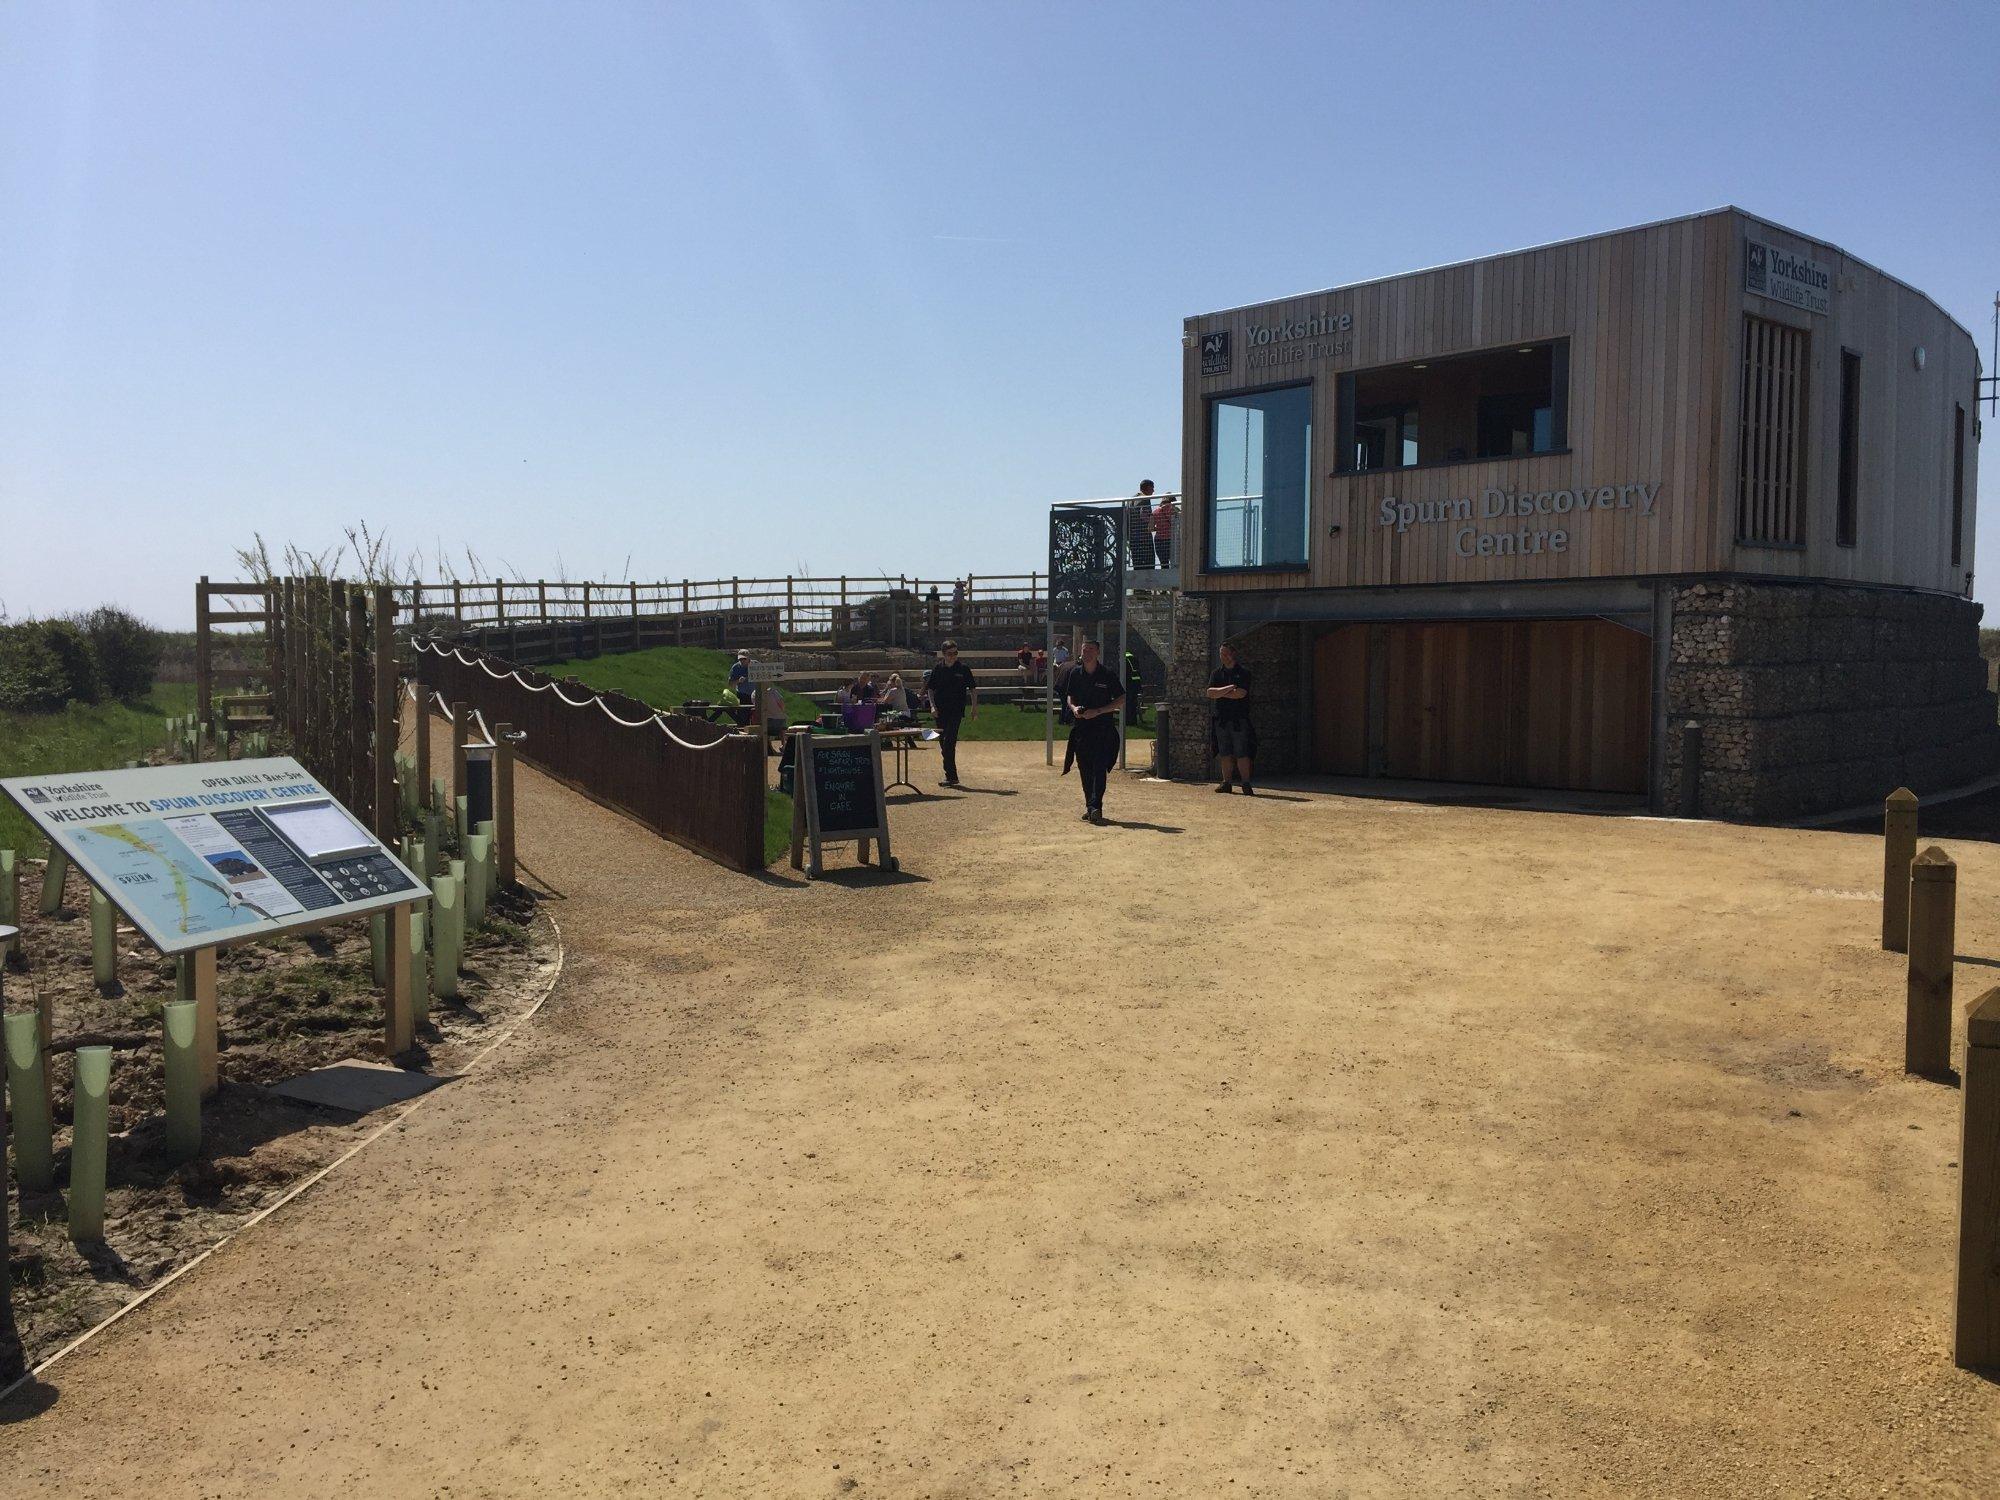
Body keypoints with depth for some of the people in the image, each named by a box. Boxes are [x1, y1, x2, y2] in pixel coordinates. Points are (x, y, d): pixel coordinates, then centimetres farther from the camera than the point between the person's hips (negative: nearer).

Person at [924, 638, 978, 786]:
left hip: (957, 710, -4)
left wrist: (974, 707, 2)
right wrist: (932, 705, -3)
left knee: (949, 742, -14)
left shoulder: (963, 669, -1)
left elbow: (973, 688, 7)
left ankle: (951, 776, -13)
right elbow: (930, 688, 10)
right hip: (941, 710, 4)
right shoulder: (937, 668, 4)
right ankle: (951, 775, 18)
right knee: (943, 742, 7)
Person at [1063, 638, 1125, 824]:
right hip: (1081, 727, 4)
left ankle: (1096, 807, -19)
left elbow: (1121, 701, -2)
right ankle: (1090, 808, 15)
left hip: (1104, 727, -4)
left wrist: (1097, 711, -12)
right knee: (1085, 769, 6)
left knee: (1099, 767, -13)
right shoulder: (1075, 673, 7)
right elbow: (1069, 696, 19)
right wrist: (1073, 707, -4)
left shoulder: (1108, 674, -4)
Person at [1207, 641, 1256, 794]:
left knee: (1242, 753, -7)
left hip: (1239, 719, -3)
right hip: (1221, 718, 4)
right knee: (1225, 753, 5)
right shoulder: (1216, 673, 14)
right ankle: (1226, 782, 10)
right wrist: (1229, 688, -12)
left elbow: (1241, 693, -11)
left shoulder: (1244, 672, 3)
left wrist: (1220, 693, -4)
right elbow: (1210, 692, -2)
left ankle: (1246, 784, -5)